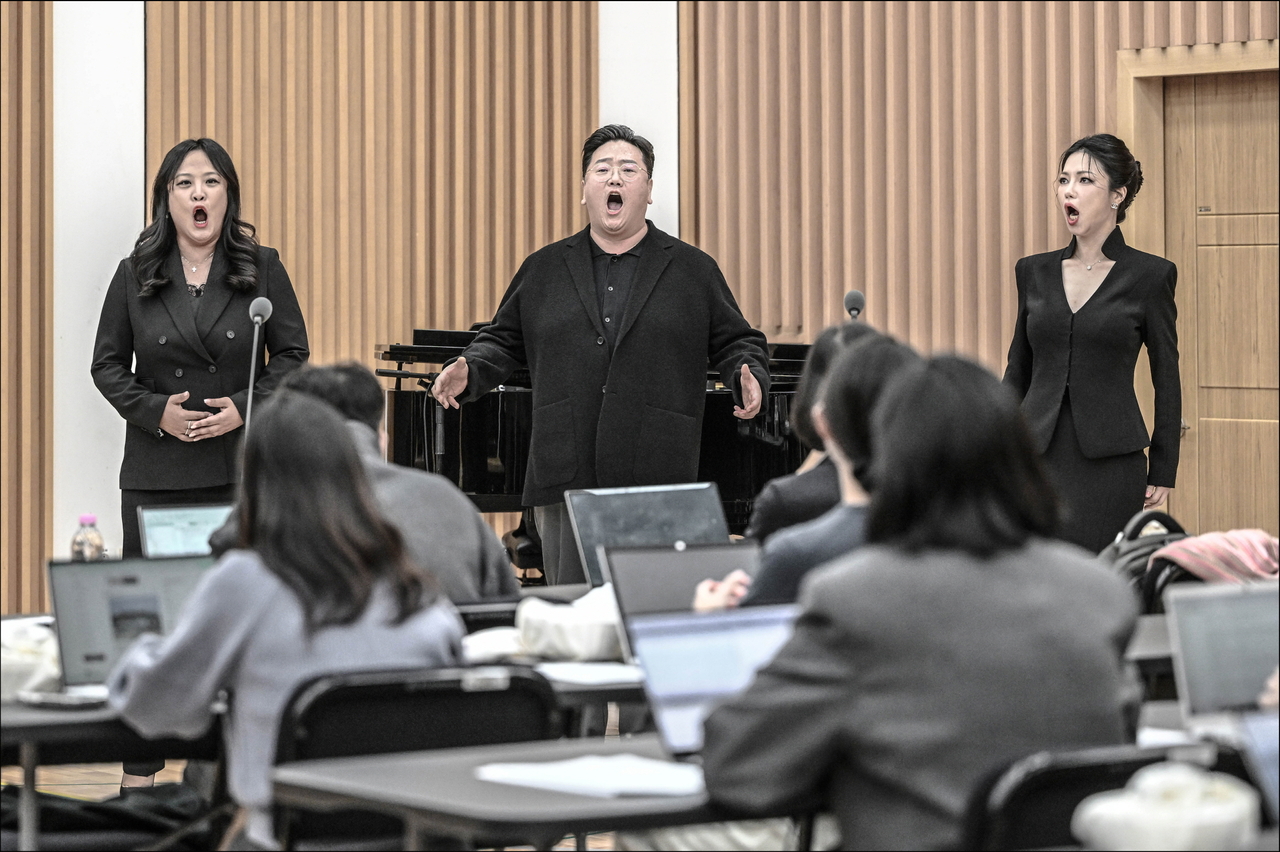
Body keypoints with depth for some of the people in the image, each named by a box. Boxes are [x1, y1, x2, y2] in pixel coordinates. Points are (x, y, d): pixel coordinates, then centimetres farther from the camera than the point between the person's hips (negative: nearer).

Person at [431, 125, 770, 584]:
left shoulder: (693, 271, 11)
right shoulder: (543, 270, 16)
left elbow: (735, 341, 13)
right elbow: (504, 340, 20)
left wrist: (749, 379, -8)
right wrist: (468, 371, 1)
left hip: (658, 482, -1)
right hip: (566, 479, 2)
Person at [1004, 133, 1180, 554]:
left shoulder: (1149, 275, -1)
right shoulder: (1035, 271, 10)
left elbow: (1167, 379, 2)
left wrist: (1163, 472, -1)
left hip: (1110, 461, -3)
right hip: (1038, 453, 3)